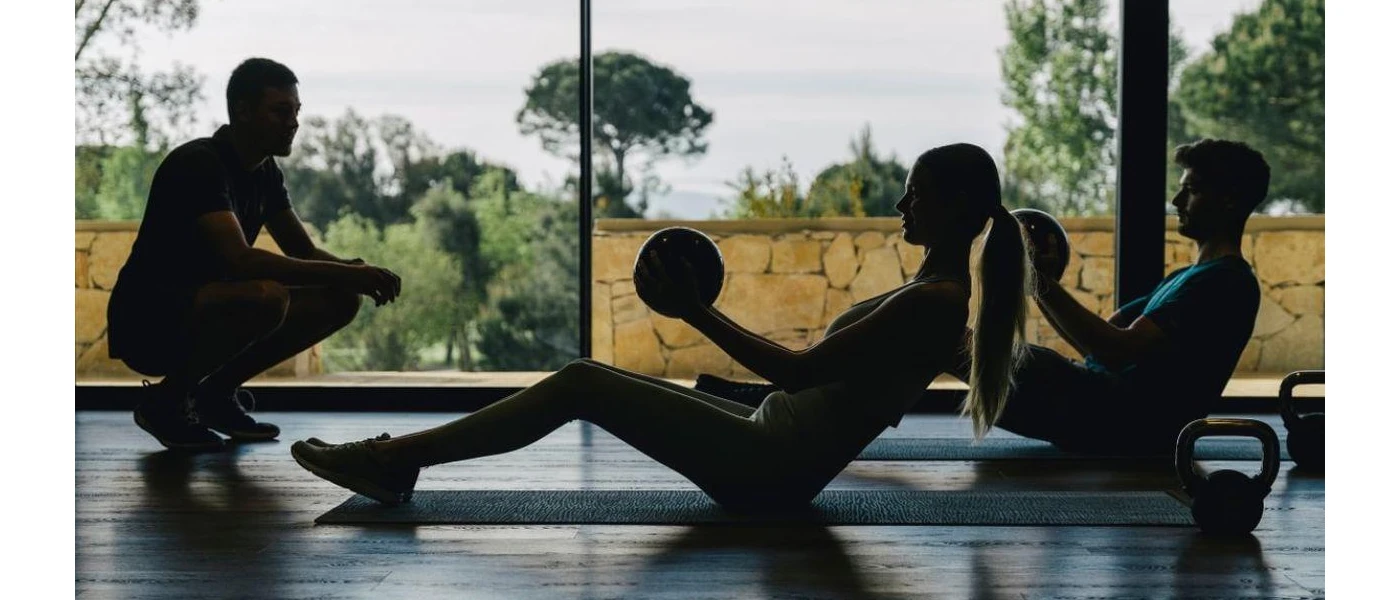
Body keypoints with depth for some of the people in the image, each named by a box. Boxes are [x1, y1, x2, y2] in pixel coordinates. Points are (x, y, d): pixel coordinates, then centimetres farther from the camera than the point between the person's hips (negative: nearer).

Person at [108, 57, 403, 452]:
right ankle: (165, 400, -13)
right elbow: (240, 260, -33)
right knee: (266, 296, -36)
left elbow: (305, 252, 12)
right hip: (145, 323, -9)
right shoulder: (197, 164, -21)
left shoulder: (265, 174, 7)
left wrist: (355, 273, -11)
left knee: (340, 299, -2)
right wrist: (345, 273, -32)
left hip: (202, 310, 9)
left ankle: (217, 391, 8)